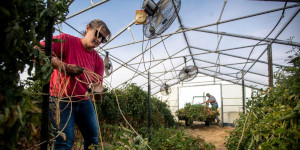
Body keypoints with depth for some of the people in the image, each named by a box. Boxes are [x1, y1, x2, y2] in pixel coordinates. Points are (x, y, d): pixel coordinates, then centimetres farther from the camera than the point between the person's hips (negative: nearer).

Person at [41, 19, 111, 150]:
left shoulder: (98, 60, 5)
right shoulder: (66, 40, -10)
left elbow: (97, 85, 3)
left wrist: (95, 90, -21)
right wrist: (65, 67, -26)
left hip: (84, 102, 6)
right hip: (61, 100, -6)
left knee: (93, 138, 14)